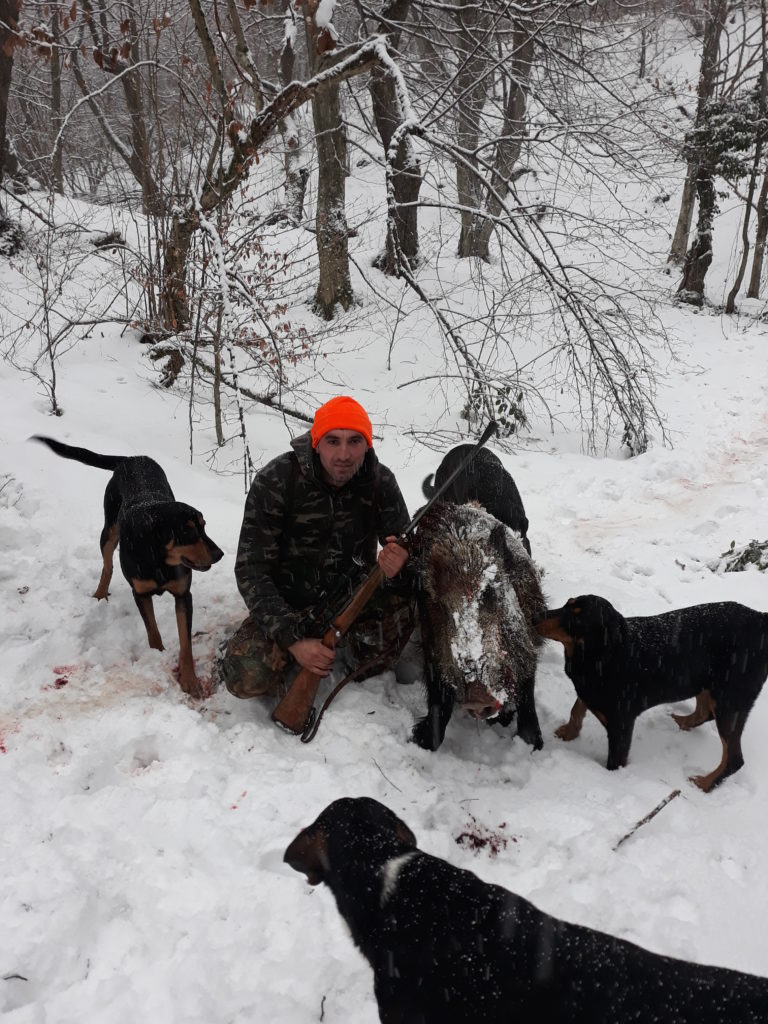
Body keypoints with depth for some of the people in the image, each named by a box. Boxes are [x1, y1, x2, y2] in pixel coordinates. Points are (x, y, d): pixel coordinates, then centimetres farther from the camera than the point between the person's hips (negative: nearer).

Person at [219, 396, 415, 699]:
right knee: (246, 677, -27)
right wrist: (293, 639, -30)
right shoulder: (275, 481, -20)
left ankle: (369, 674, 0)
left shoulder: (381, 482, -12)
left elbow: (406, 551, -9)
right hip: (289, 603, -1)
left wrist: (399, 566, -37)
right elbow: (251, 570, -19)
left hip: (354, 595, 2)